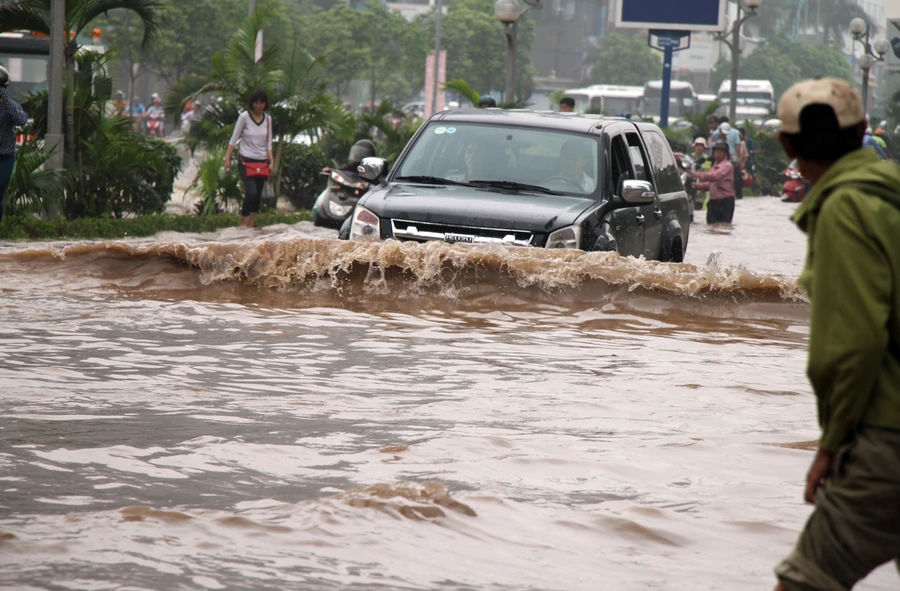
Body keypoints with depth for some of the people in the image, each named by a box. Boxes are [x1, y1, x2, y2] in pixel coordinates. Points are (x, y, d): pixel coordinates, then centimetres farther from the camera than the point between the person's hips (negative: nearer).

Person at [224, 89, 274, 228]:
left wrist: (271, 161, 1)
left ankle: (251, 225, 11)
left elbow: (268, 143, 12)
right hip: (246, 160, -5)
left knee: (258, 195, 3)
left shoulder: (268, 119, 8)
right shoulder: (244, 117, -5)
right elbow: (234, 139, -2)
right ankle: (243, 224, -11)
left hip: (262, 162, 5)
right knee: (251, 192, -19)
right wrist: (227, 158, -8)